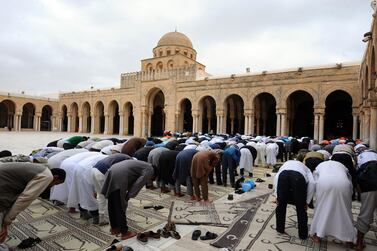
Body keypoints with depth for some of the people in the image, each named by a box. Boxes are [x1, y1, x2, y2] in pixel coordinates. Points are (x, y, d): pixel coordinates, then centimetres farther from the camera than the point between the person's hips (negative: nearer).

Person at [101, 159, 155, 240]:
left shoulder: (142, 165, 29)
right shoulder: (150, 170, 3)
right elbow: (138, 184, -9)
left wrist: (128, 194, 21)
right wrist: (129, 196, -4)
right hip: (119, 177, -9)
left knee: (112, 205, 19)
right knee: (120, 207, 2)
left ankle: (114, 228, 34)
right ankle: (124, 233, 14)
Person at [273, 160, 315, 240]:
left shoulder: (285, 164, 42)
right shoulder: (305, 168, 40)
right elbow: (312, 183, 16)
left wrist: (277, 196, 19)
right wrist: (307, 202, 19)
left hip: (283, 174, 1)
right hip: (299, 176, 0)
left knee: (281, 204, 23)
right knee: (301, 208, 20)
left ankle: (280, 228, 39)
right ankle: (303, 234, 35)